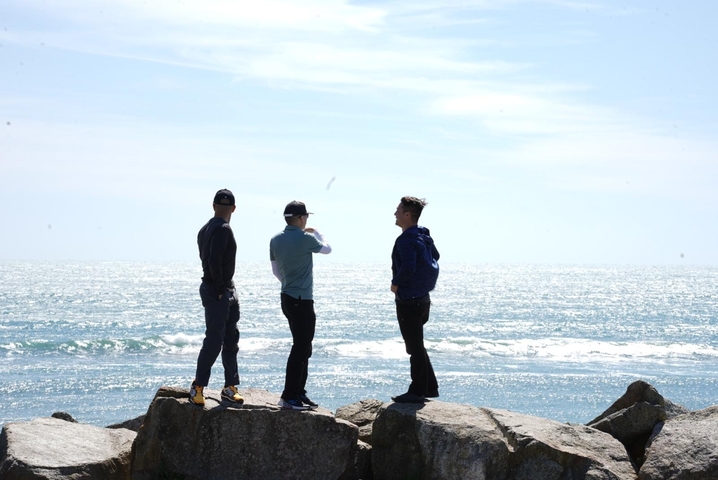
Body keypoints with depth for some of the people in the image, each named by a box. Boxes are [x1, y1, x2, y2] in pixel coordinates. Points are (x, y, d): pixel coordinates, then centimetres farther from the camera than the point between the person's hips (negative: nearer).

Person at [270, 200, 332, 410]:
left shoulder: (276, 240, 7)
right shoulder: (305, 239, -15)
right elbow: (327, 249, 5)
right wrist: (316, 232, 20)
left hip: (287, 297, 9)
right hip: (302, 300, -9)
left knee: (303, 347, 16)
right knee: (300, 349, -6)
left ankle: (299, 392, 19)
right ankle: (289, 397, -7)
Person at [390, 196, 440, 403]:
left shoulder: (406, 240, -20)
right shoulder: (424, 236, 10)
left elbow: (408, 268, -30)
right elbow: (435, 256, 25)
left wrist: (396, 283, -13)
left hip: (408, 300, -10)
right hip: (422, 298, 10)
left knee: (414, 347, -3)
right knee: (417, 346, 18)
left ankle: (417, 391, 3)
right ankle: (430, 387, 23)